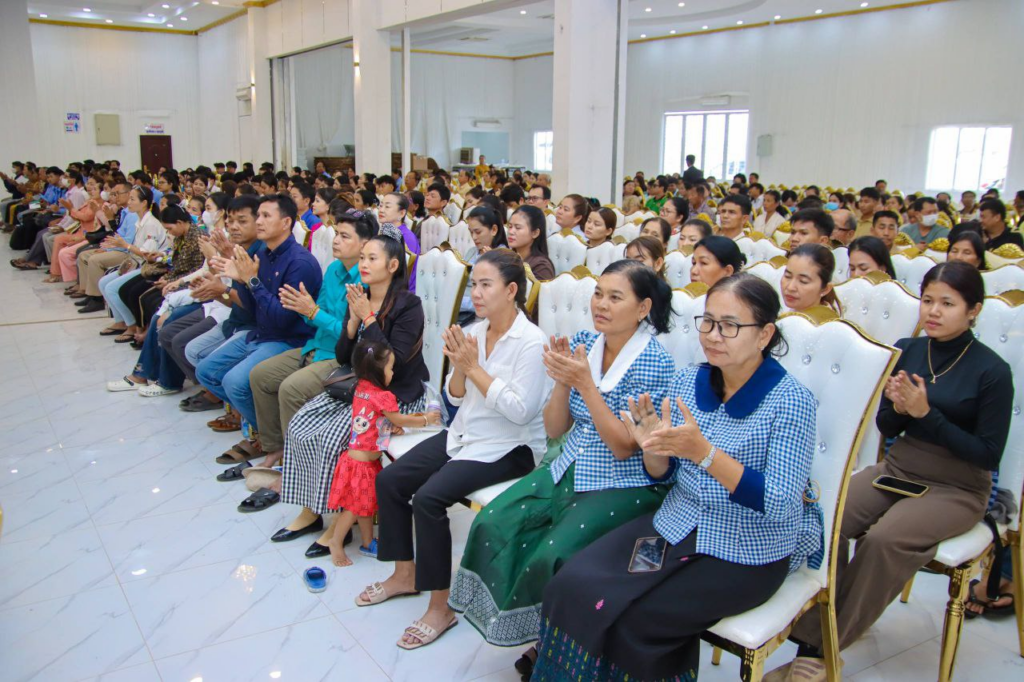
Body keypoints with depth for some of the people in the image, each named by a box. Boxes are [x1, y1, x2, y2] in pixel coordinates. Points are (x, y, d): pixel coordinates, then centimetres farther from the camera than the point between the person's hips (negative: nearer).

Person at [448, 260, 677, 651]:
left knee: (551, 555, -24)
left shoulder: (655, 363, -14)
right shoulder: (581, 344, 2)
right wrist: (562, 380, -15)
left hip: (623, 486, -6)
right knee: (490, 524, -11)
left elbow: (624, 447, -18)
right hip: (569, 471, 6)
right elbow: (554, 429, 3)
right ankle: (512, 619, 8)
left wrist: (584, 383, -24)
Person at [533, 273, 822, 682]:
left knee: (632, 616, -20)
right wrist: (654, 450, -16)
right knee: (571, 586, -11)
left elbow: (782, 505, -21)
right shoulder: (687, 381, 0)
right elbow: (662, 476, 8)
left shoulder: (791, 401, -15)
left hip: (748, 555, -5)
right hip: (676, 525, 5)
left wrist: (703, 452, -31)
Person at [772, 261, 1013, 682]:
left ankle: (824, 647, -16)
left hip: (956, 488, -4)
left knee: (885, 538, -31)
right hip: (896, 469, 4)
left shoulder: (992, 371, -10)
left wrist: (926, 414, -19)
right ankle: (811, 636, -17)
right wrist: (898, 408, -14)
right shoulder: (905, 350, 3)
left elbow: (989, 455, -10)